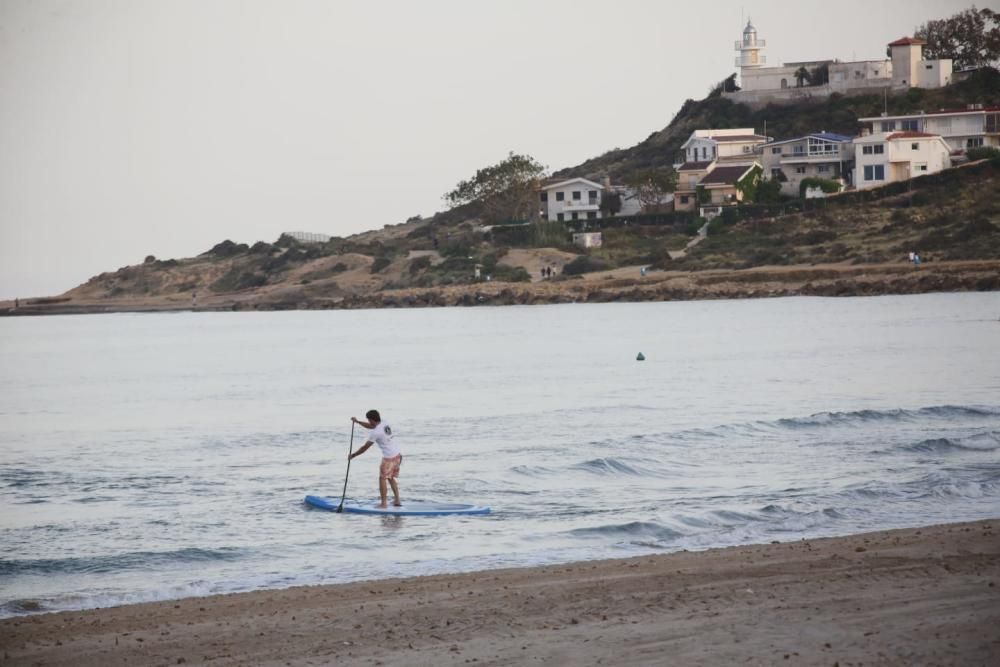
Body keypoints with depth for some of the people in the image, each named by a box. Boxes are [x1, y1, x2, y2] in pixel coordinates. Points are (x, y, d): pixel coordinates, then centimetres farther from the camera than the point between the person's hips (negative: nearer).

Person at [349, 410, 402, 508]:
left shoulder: (375, 432, -17)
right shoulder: (385, 424, 7)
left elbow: (365, 448, -11)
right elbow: (370, 426, 28)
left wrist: (353, 455, 0)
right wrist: (357, 421, 29)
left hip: (389, 458, -9)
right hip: (398, 455, 9)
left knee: (382, 478, 1)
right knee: (391, 478, 18)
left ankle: (384, 503, 0)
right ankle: (397, 500, 19)